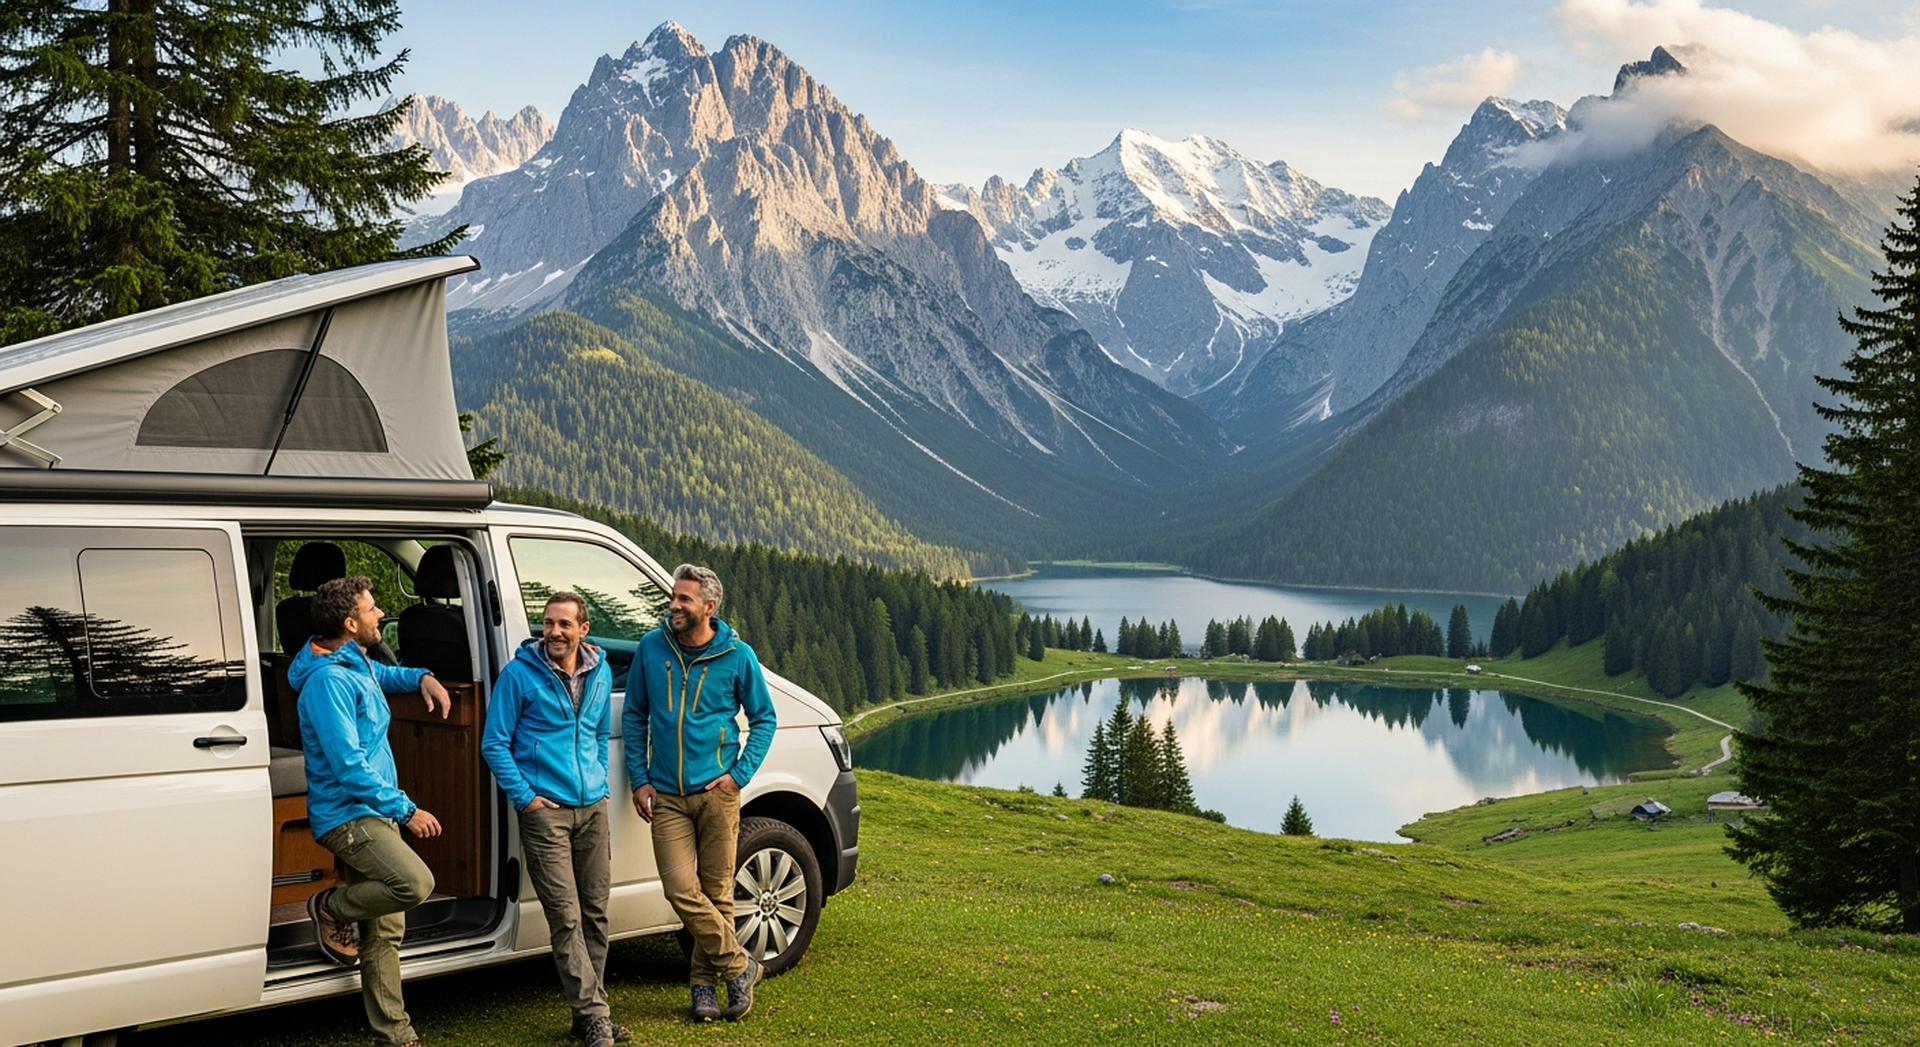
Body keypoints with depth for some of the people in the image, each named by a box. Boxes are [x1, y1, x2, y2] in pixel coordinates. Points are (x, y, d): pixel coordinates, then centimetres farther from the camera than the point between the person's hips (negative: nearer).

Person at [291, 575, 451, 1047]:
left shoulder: (358, 663, 9)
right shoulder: (329, 680, -21)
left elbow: (385, 676, 36)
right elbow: (349, 765, -26)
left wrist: (422, 678, 15)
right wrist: (406, 810, -23)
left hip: (373, 814, 10)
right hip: (346, 815, -10)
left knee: (385, 933, 10)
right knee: (415, 883, -29)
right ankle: (332, 910, -2)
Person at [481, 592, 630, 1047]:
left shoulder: (600, 673, 9)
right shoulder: (519, 673, -7)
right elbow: (494, 743, -4)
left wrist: (600, 782, 13)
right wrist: (524, 797, -8)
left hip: (592, 808, 5)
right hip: (545, 810, -5)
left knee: (595, 911, 7)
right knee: (566, 916, -8)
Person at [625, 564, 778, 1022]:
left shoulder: (736, 656, -3)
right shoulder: (652, 649, 2)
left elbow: (763, 718, 7)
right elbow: (634, 714, 11)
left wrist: (739, 775, -4)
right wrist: (639, 778, 5)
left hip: (716, 793, -1)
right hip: (666, 795, 1)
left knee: (716, 892, 3)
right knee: (681, 889, -9)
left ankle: (705, 981, 19)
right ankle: (739, 966, 6)